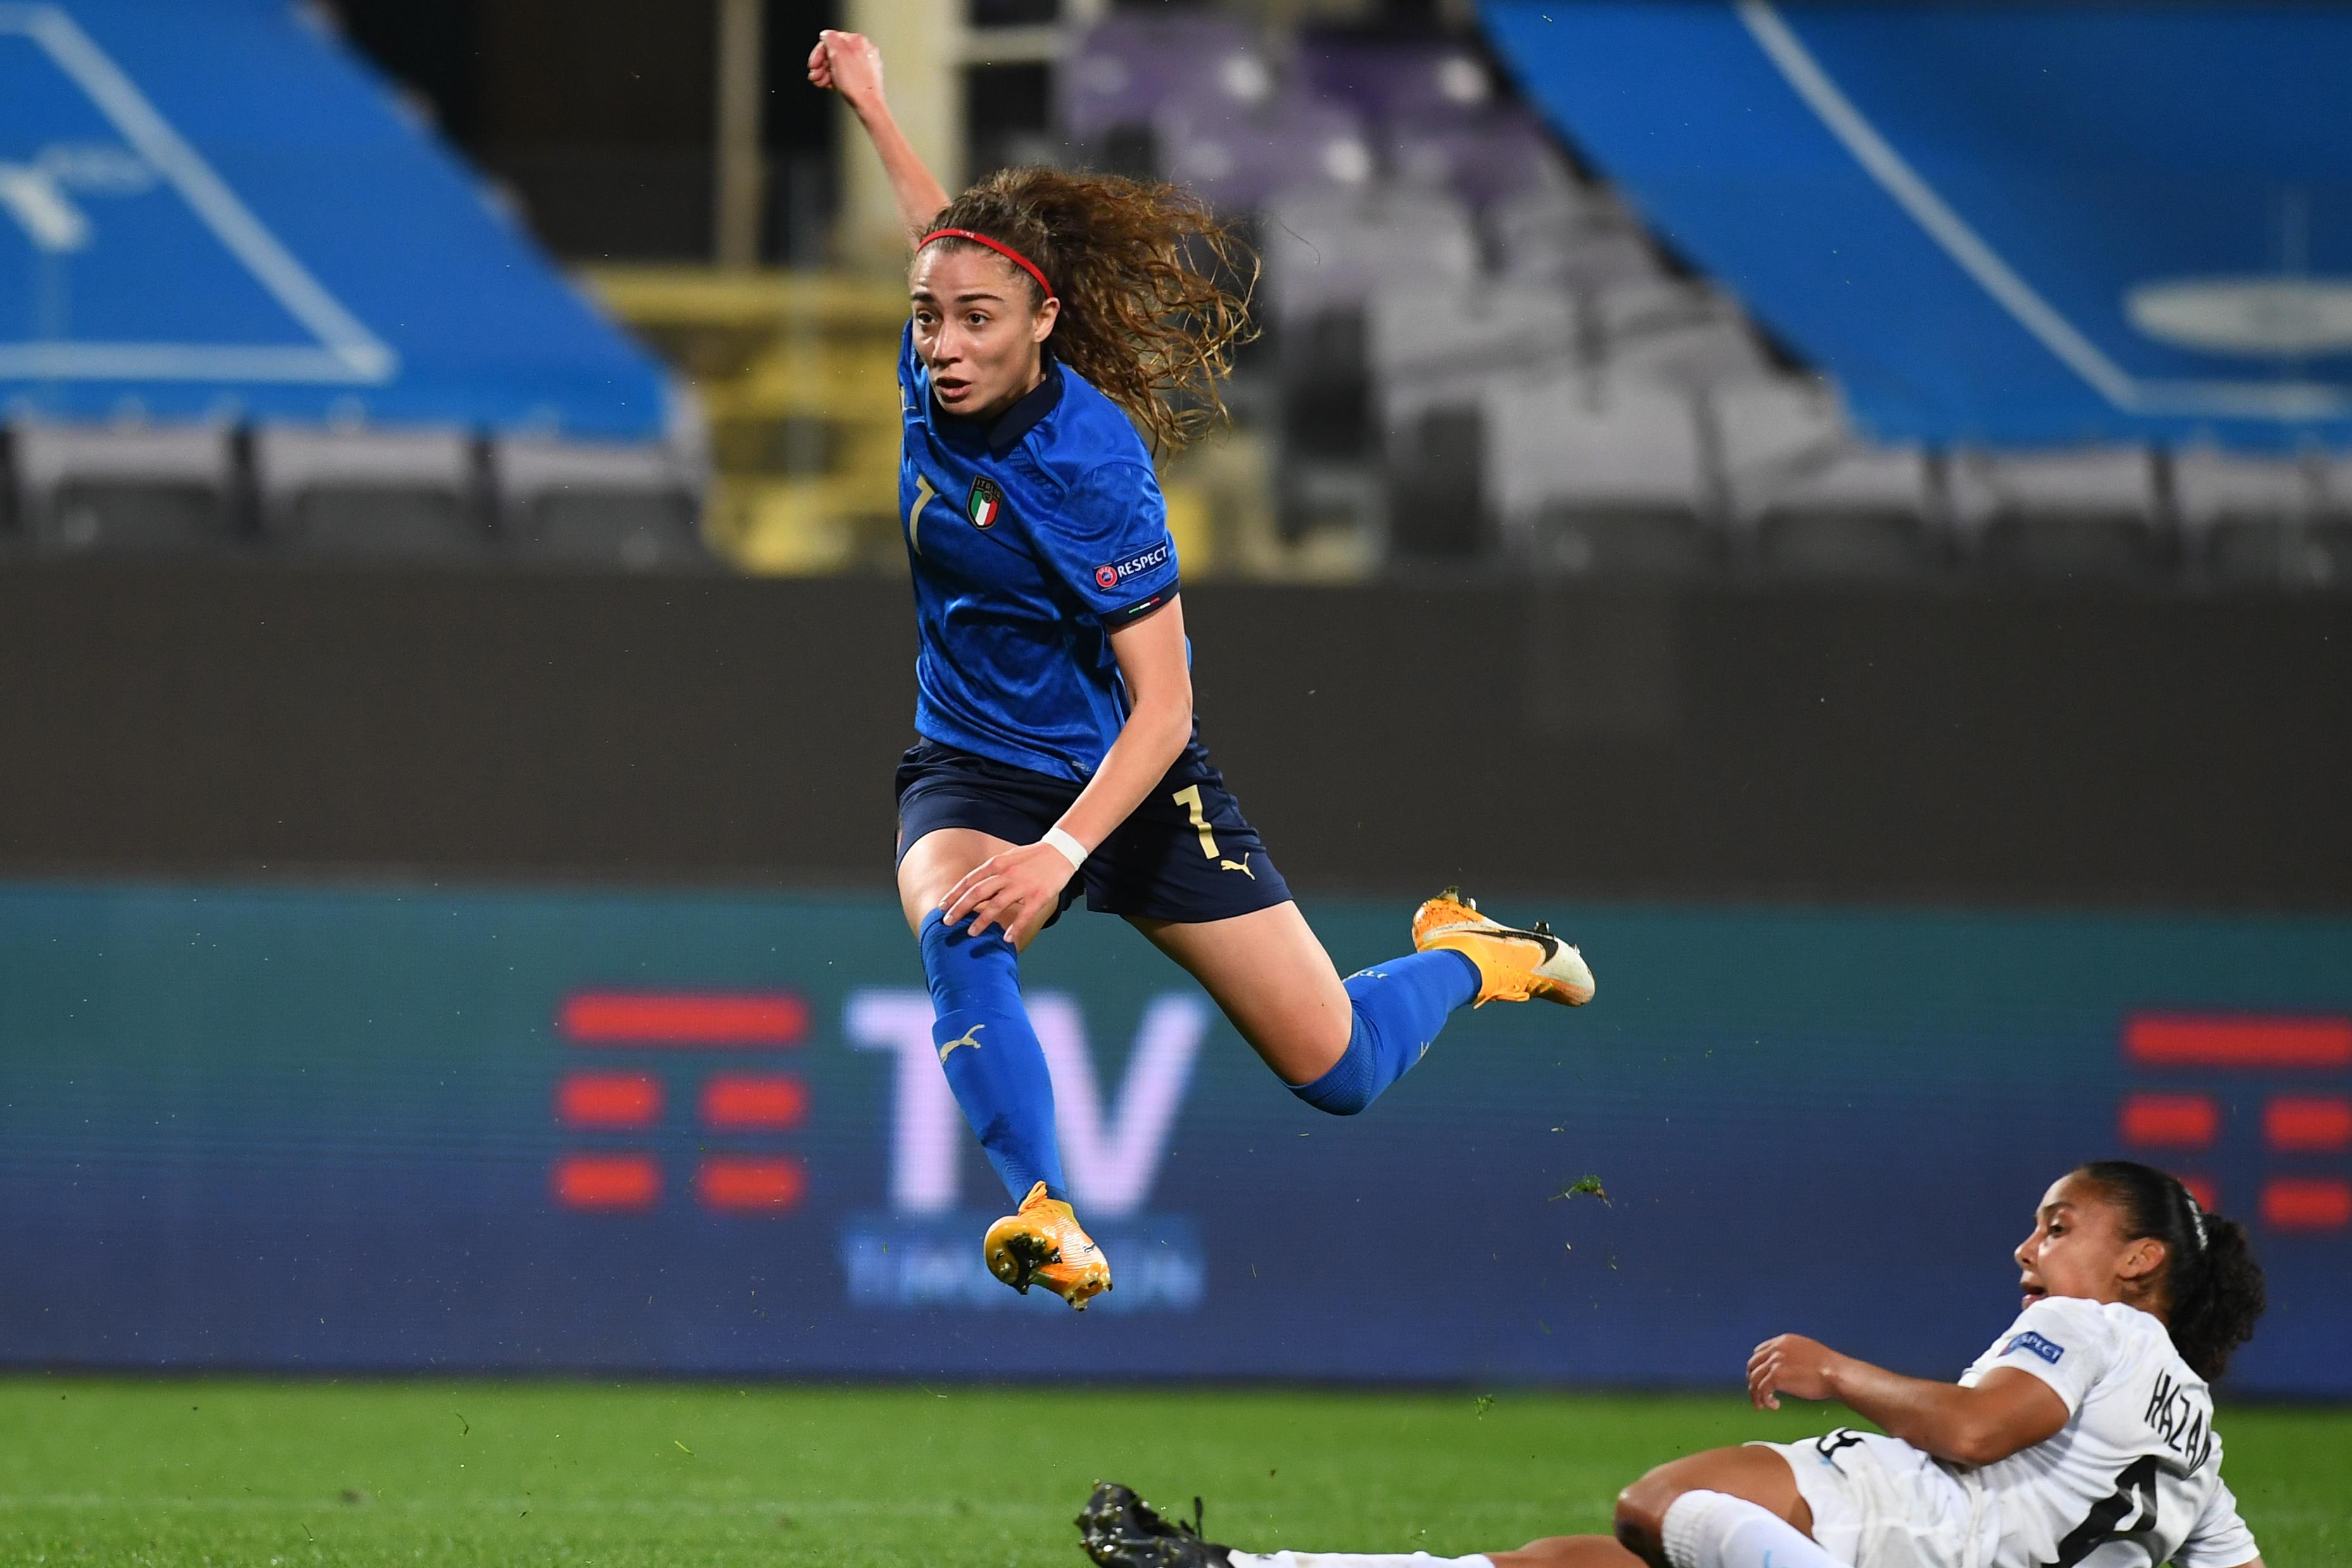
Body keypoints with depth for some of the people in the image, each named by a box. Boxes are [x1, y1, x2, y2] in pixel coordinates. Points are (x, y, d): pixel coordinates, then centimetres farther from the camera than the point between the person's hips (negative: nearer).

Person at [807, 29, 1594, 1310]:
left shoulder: (1087, 460, -26)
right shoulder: (934, 377, -9)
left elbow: (1163, 709, -26)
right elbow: (949, 241, 18)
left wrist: (1064, 850, -37)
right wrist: (869, 105, 26)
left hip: (1129, 776, -4)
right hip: (973, 775, 4)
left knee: (1339, 1073, 1)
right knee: (957, 931, -35)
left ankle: (1462, 957, 34)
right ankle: (1041, 1215, -42)